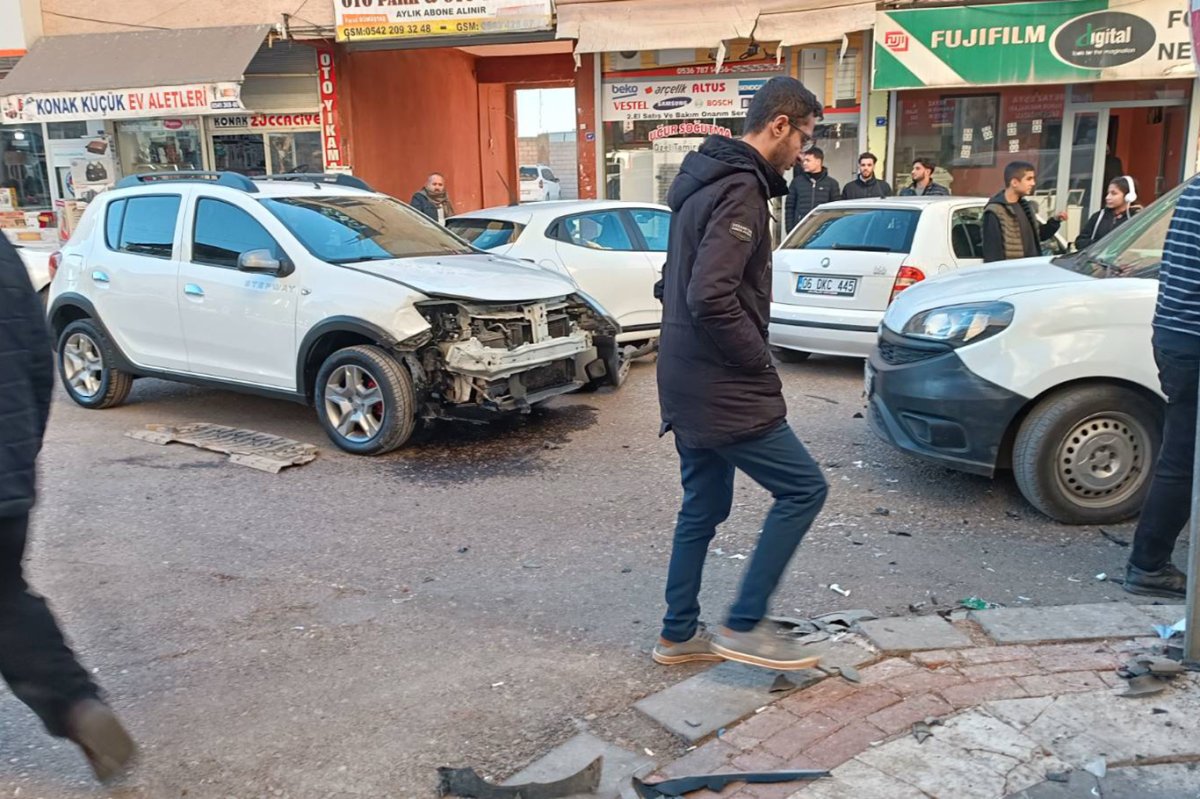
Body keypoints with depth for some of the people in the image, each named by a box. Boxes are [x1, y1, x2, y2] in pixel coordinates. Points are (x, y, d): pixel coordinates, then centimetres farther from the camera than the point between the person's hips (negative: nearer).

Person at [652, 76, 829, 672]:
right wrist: (761, 362, -13)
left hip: (687, 380, 10)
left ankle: (679, 635, 27)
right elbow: (711, 299, -27)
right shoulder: (740, 190, -16)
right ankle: (745, 626, 6)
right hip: (722, 387, -10)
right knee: (803, 488, -1)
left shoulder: (704, 180, 15)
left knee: (703, 508, 17)